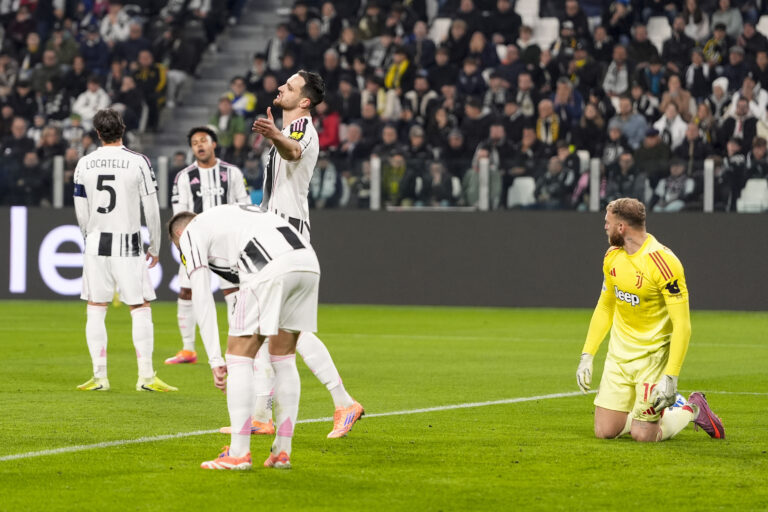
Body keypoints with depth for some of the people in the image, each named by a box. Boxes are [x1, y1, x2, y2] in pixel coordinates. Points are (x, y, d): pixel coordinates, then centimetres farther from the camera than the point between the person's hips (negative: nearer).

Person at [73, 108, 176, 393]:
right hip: (129, 245, -2)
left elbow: (81, 212, 8)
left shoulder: (84, 164, 3)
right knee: (140, 310, 3)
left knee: (96, 310, 8)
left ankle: (99, 377, 5)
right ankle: (146, 377, -2)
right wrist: (155, 247, 8)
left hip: (97, 242, 2)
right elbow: (151, 209, -4)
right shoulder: (138, 162, -6)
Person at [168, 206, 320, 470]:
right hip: (309, 261, 7)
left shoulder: (190, 233, 18)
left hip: (270, 268, -7)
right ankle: (282, 452, 20)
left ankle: (238, 453, 3)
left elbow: (202, 300, 10)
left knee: (239, 356, 4)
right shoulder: (231, 213, 39)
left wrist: (215, 359, 9)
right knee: (284, 358, 19)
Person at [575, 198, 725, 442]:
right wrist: (587, 356, 10)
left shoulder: (663, 263, -22)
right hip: (620, 353, 7)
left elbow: (682, 325, -22)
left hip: (653, 355, -7)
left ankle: (692, 409, 18)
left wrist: (670, 378, -27)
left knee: (642, 435, -10)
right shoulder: (613, 257, 2)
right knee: (604, 431, 1)